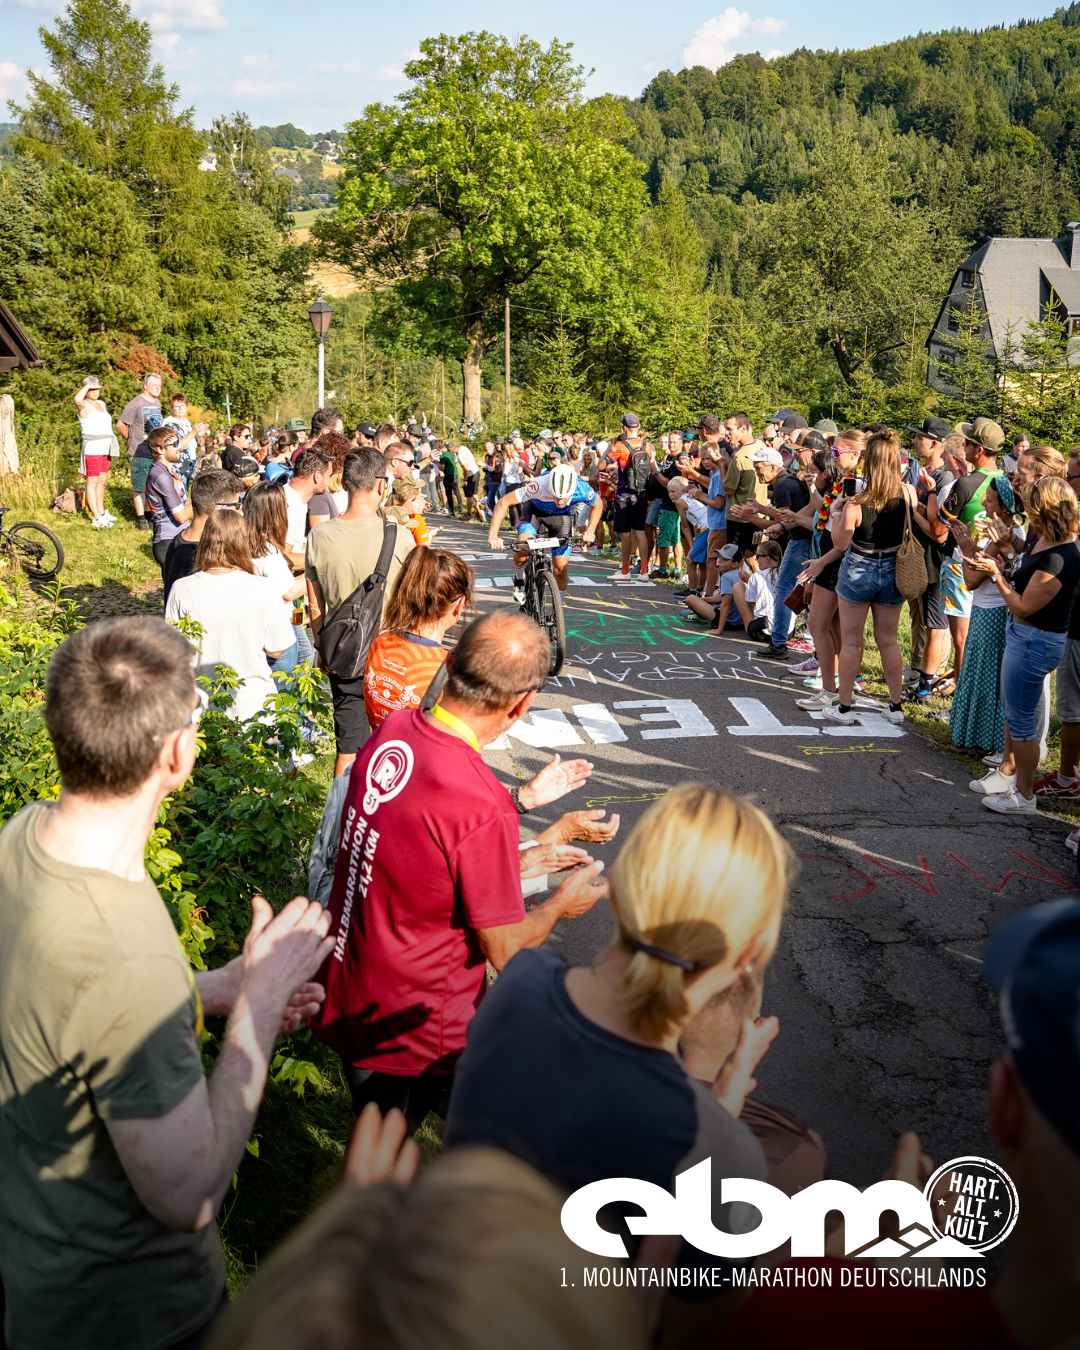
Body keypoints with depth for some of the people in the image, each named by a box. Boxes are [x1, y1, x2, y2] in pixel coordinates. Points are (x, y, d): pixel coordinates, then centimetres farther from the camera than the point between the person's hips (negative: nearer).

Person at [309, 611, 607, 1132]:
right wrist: (562, 903, -1)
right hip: (417, 1036, -7)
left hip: (348, 1005, 8)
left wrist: (524, 796, 20)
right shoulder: (483, 809, -32)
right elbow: (505, 949, -20)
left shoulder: (393, 731, -8)